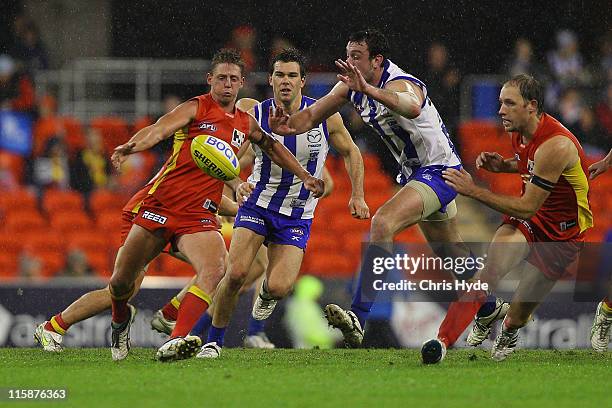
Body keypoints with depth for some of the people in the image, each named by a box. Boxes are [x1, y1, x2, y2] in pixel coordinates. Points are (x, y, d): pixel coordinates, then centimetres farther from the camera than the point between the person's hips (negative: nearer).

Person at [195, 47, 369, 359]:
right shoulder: (255, 116, -9)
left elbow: (350, 152, 8)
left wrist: (358, 196, 0)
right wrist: (239, 185, -25)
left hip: (297, 214, 0)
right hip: (257, 203, 0)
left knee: (278, 287, -16)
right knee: (236, 274, -18)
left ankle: (268, 292, 24)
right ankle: (214, 341, 2)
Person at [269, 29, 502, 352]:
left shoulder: (399, 84, -28)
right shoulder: (352, 84, -2)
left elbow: (412, 108, -53)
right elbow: (312, 115, 1)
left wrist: (367, 90, -67)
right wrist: (286, 125, -22)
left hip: (438, 171, -10)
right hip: (414, 173, 10)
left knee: (382, 223, -29)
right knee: (448, 251, 25)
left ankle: (359, 319, -37)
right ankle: (491, 308, 47)